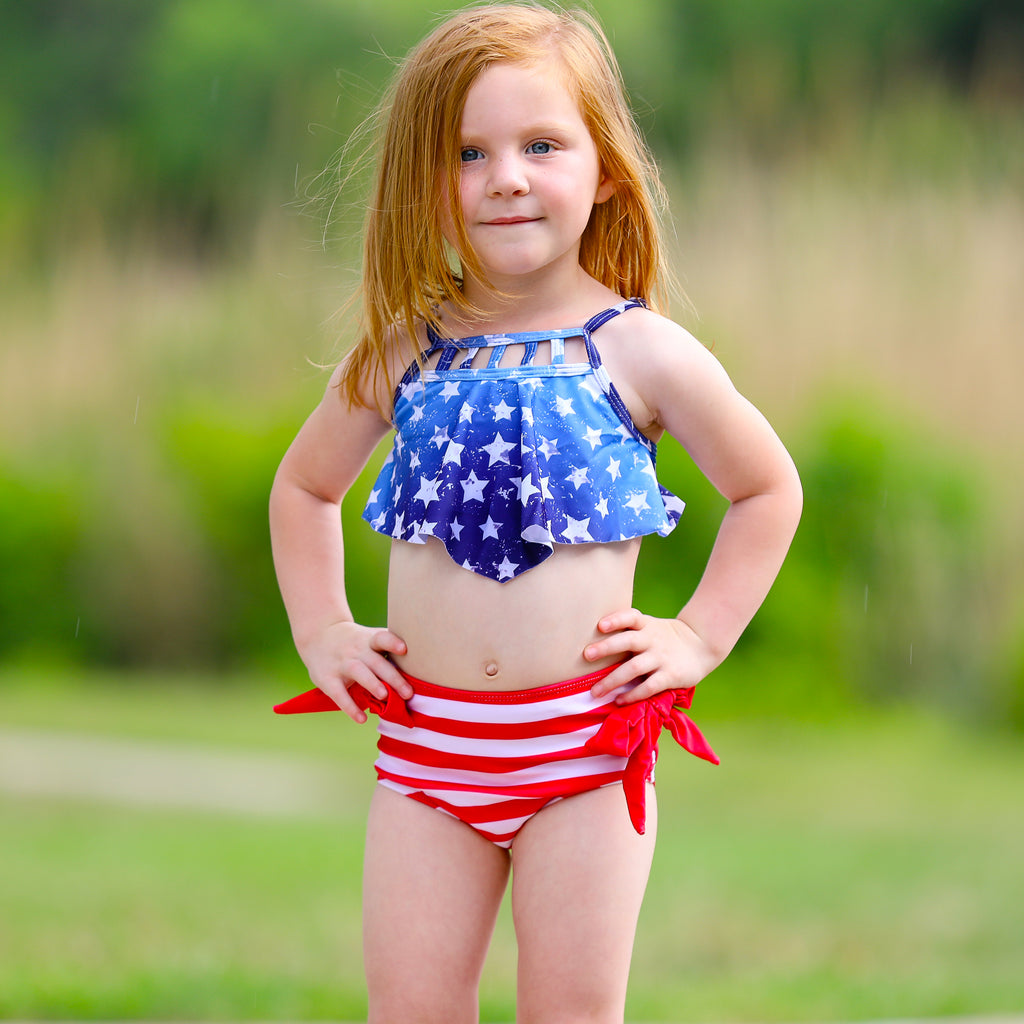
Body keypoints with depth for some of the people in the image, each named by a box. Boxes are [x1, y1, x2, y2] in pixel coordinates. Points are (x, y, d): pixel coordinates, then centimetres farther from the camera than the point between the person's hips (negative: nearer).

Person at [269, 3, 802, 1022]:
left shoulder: (638, 353, -3)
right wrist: (322, 631, 10)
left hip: (588, 742, -2)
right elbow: (304, 486, 21)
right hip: (426, 739, 2)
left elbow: (768, 488, 10)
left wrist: (698, 637, 3)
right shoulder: (400, 354, 3)